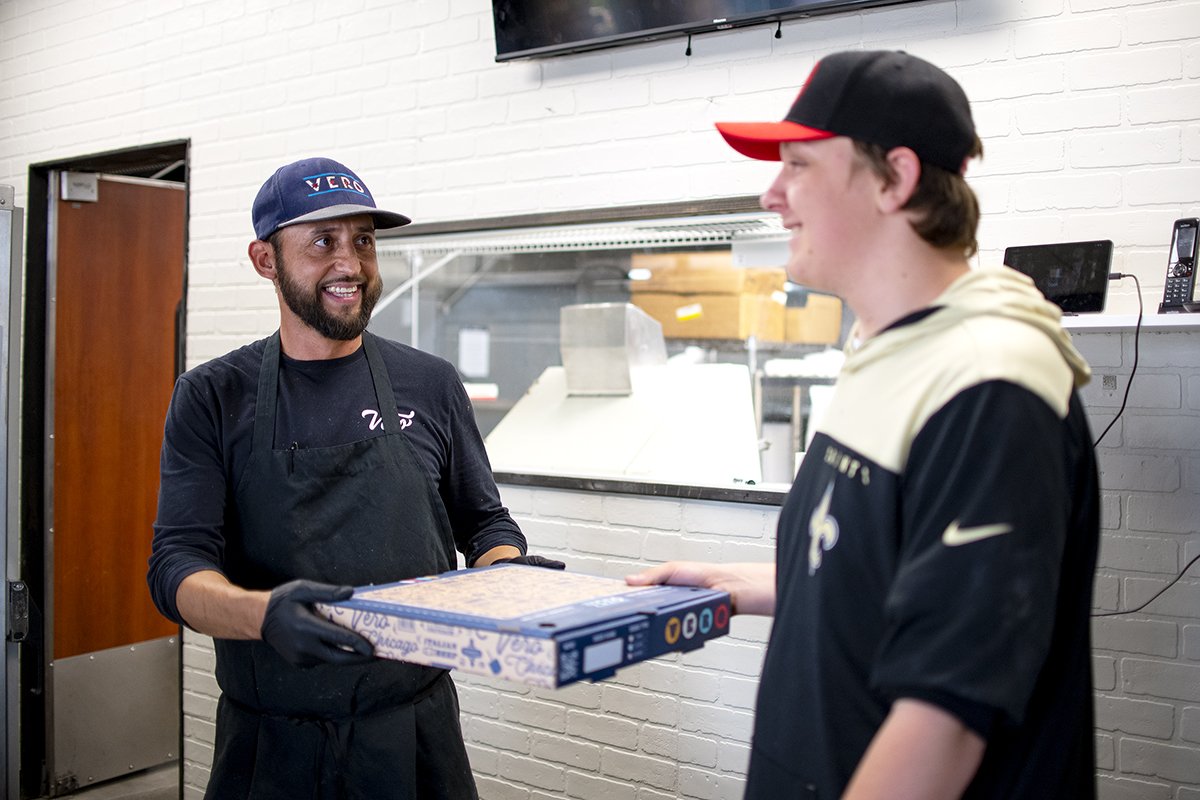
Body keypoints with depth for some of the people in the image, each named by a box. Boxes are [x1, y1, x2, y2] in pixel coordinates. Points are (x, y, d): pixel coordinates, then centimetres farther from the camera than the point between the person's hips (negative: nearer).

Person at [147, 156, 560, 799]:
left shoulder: (430, 384, 2)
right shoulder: (212, 398, -2)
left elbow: (484, 521, 9)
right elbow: (178, 563, -9)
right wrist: (263, 612, -30)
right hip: (267, 744, -1)